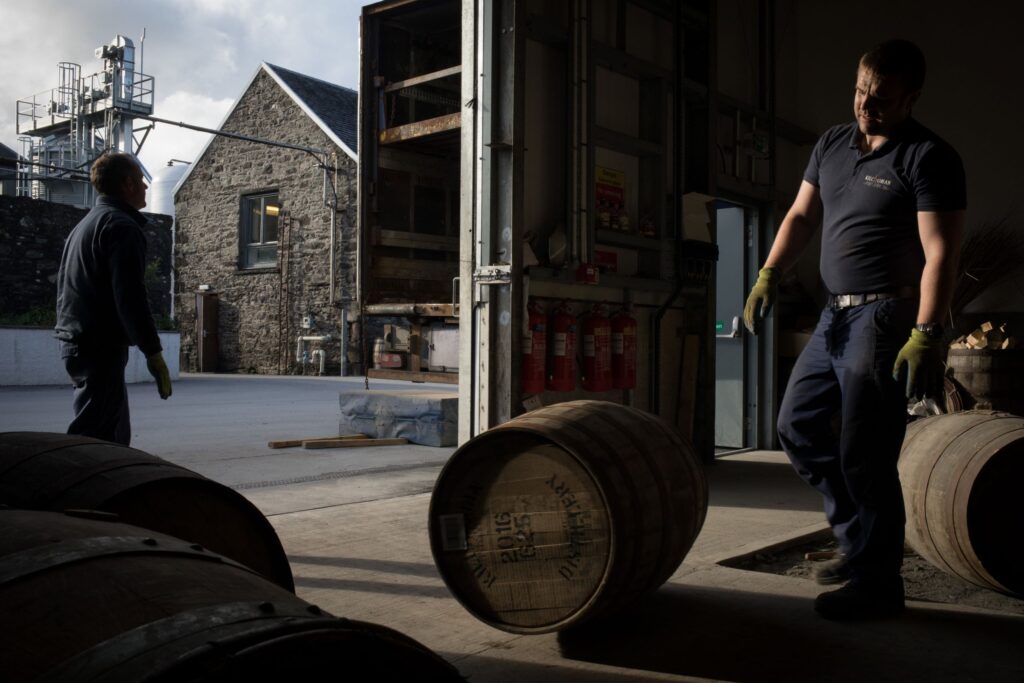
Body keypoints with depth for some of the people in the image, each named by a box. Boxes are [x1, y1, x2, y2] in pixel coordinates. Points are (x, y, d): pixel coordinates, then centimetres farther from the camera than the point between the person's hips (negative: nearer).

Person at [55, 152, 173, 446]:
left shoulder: (84, 225, 21)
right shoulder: (122, 226, -10)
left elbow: (63, 288, 24)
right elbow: (130, 297, -19)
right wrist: (153, 353, -19)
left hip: (75, 341, 10)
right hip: (102, 345, -10)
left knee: (115, 437, 14)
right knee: (91, 439, -12)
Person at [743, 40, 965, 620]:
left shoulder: (928, 157, -10)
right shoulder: (833, 144, 13)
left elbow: (940, 254, -16)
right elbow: (802, 215, 17)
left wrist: (927, 336, -23)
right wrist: (770, 275, 3)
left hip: (885, 318, -8)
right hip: (836, 315, 8)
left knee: (864, 456, -5)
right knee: (799, 425, 15)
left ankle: (877, 585, 10)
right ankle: (862, 536, 28)